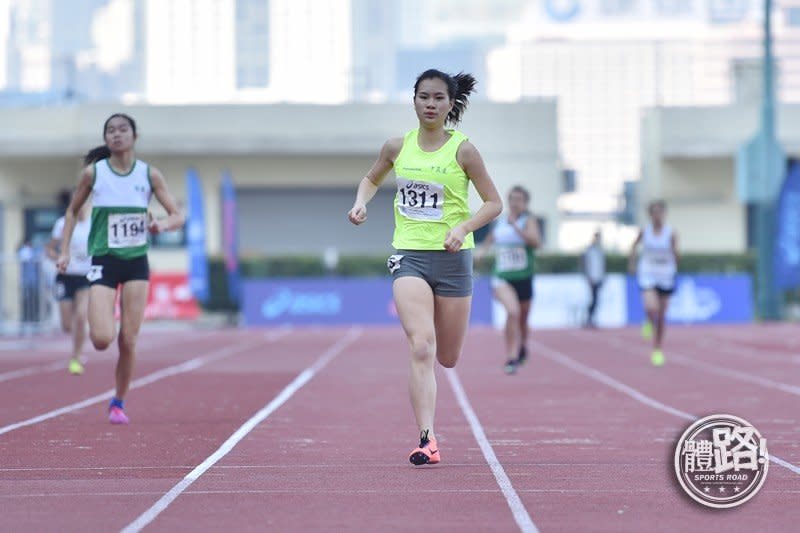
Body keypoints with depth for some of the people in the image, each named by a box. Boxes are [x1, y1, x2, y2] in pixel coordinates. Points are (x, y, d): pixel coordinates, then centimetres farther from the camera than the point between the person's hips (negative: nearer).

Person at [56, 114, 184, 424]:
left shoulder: (149, 175, 0)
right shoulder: (93, 173, -2)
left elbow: (178, 216, 2)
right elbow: (72, 211, 10)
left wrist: (162, 224, -21)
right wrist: (65, 252, 2)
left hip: (136, 262, 1)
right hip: (104, 261, -1)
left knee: (128, 341, -1)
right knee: (102, 339, -15)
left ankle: (119, 402, 18)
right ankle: (98, 325, 23)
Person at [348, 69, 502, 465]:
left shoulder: (463, 150, -4)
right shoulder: (397, 147, 3)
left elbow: (494, 203, -1)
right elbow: (371, 178, 22)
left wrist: (463, 228, -17)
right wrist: (360, 203, 1)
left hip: (452, 258, 0)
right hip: (409, 256, 1)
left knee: (447, 359, 8)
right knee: (421, 348, -18)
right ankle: (427, 440, -18)